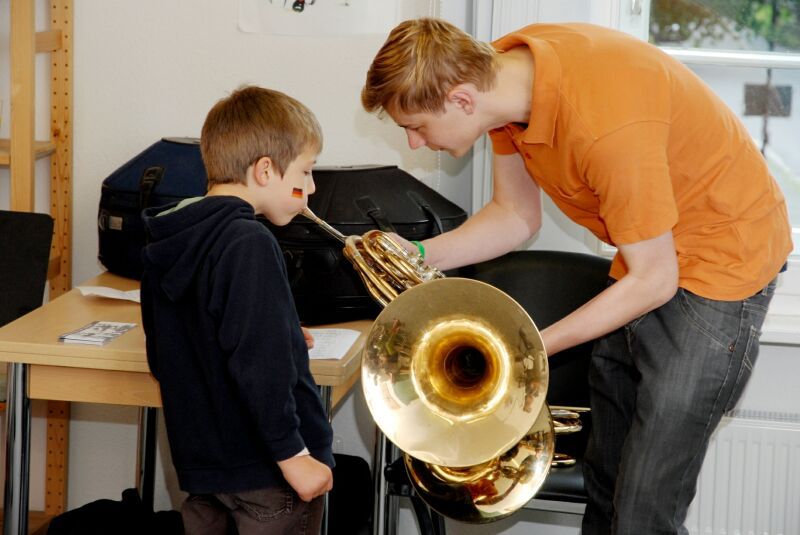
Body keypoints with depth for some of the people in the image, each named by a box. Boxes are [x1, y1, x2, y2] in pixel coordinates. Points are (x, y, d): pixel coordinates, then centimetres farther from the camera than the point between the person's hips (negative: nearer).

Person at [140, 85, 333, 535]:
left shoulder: (166, 241, 7)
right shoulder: (249, 244, -19)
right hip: (264, 466, -8)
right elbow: (259, 368, -26)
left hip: (199, 460, 8)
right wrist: (292, 455, -22)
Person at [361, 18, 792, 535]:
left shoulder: (606, 127, -36)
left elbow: (653, 280, -24)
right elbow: (517, 216, 5)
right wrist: (417, 253, -10)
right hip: (646, 253, 8)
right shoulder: (498, 71, -10)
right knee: (606, 487, 14)